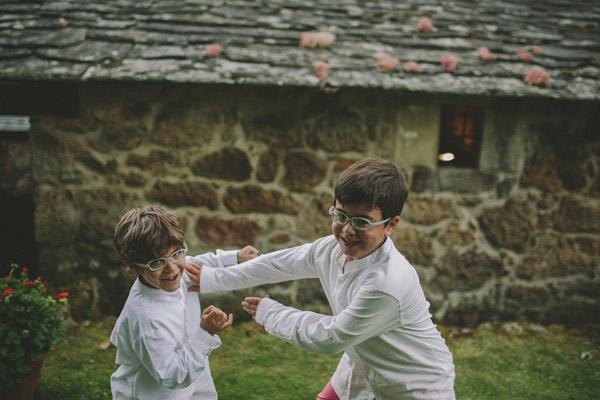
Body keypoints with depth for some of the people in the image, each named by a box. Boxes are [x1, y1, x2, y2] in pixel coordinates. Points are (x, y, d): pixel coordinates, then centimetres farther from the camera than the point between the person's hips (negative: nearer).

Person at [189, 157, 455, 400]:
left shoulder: (388, 284, -35)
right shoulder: (331, 249, -12)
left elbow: (328, 338, -25)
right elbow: (276, 264, 1)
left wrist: (268, 312, -12)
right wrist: (213, 279, 8)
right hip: (362, 371, 6)